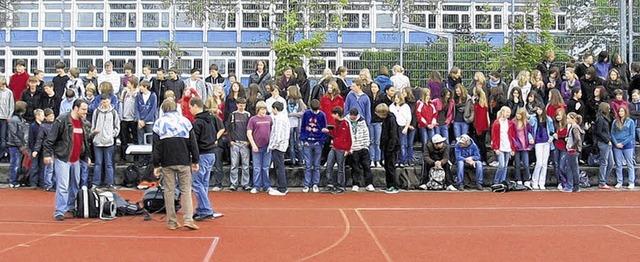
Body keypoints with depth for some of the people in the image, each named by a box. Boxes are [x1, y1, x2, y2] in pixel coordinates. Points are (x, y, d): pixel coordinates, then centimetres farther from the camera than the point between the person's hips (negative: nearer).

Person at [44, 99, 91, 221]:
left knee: (75, 185, 16)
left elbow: (86, 141, 21)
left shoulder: (84, 123, 10)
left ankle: (71, 207, 31)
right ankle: (60, 212, -5)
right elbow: (50, 139, -12)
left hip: (76, 159, 7)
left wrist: (86, 156, 21)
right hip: (62, 158, -7)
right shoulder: (62, 120, -13)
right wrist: (47, 154, -16)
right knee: (62, 186, -9)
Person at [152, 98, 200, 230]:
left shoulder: (159, 123, 2)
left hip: (167, 162, 0)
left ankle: (172, 222, 7)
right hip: (183, 161, 0)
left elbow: (156, 146, 0)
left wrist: (156, 165, 3)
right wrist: (195, 161, 8)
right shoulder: (185, 121, 4)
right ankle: (188, 219, -8)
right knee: (186, 190, 3)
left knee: (169, 191, 5)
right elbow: (193, 143, 3)